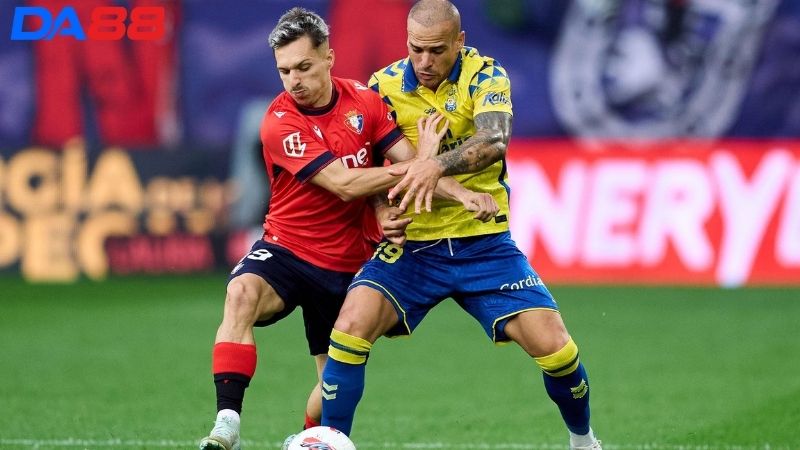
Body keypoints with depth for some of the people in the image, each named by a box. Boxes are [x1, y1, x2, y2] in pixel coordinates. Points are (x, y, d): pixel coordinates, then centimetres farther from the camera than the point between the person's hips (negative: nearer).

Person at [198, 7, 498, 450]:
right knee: (242, 293, -36)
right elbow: (345, 184, -23)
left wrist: (462, 193, -25)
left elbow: (410, 162, -7)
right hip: (287, 248, -4)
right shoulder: (280, 122, -18)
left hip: (348, 263, 4)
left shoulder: (363, 101, -3)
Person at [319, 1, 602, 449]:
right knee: (352, 327, -24)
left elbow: (493, 140, -24)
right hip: (413, 245, 1)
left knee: (554, 346, -10)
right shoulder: (385, 85, 0)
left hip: (485, 243, -1)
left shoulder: (485, 76, -5)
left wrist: (437, 165, -43)